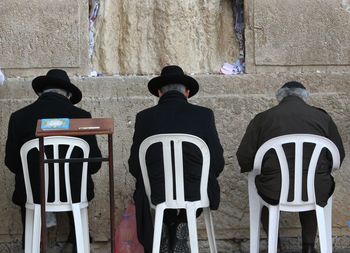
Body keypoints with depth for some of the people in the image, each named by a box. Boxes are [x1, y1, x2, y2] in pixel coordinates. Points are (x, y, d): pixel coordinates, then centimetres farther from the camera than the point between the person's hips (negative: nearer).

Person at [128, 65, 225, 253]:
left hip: (156, 196, 0)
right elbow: (217, 163, -1)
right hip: (197, 195, 0)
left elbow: (134, 166, 1)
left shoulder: (144, 117, -3)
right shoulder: (204, 115, -3)